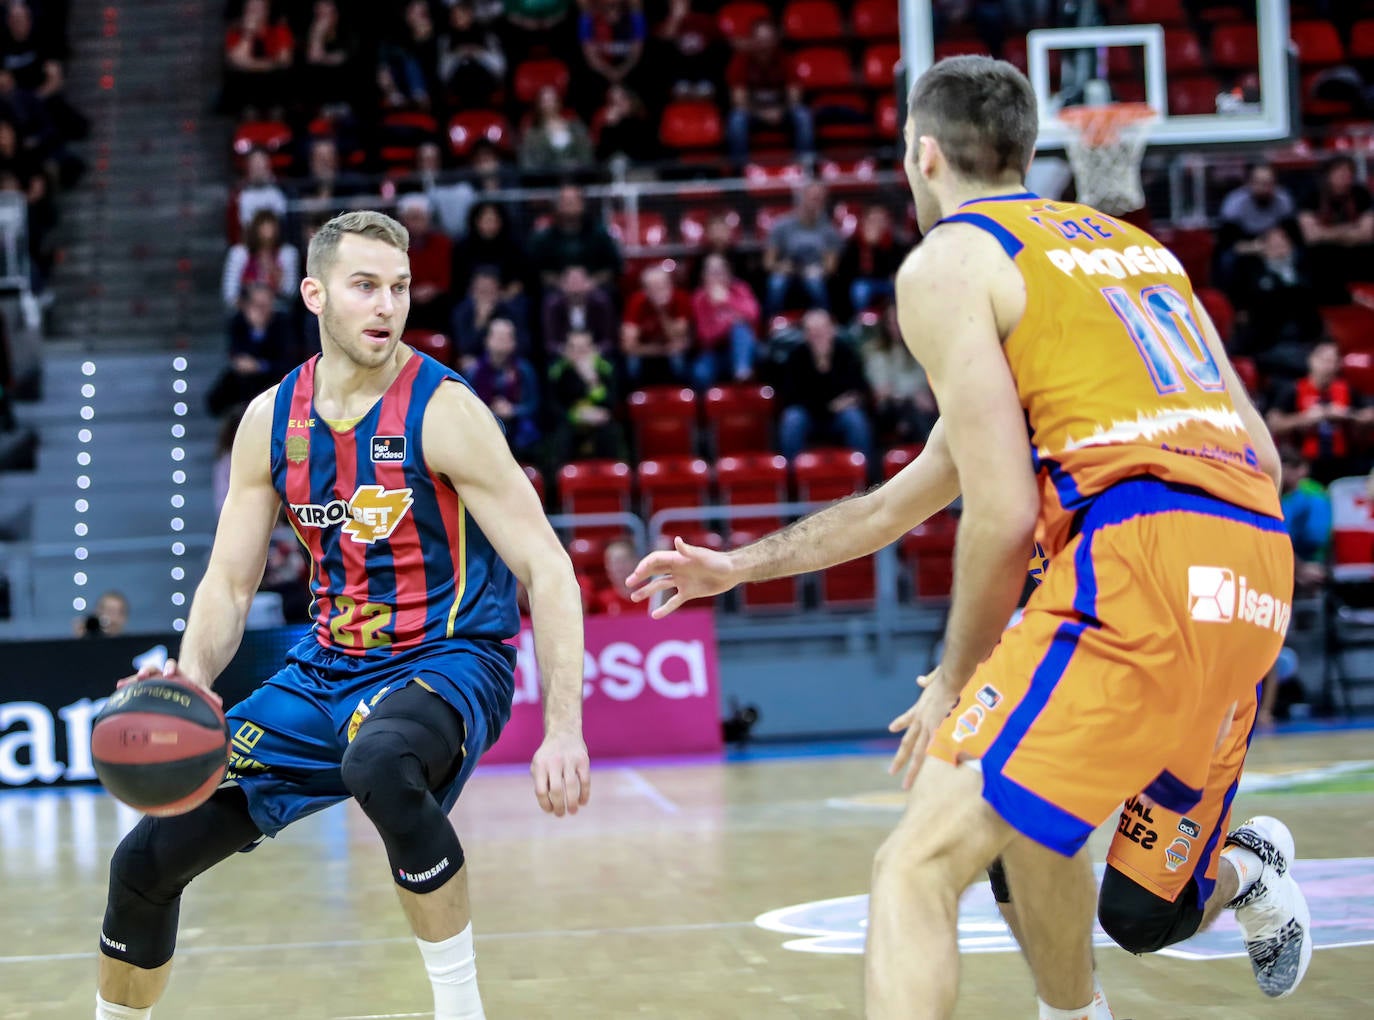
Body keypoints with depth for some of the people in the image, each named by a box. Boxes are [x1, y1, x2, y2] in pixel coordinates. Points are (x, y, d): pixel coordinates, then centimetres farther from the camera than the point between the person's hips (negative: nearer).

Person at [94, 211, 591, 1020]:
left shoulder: (443, 410, -15)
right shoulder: (272, 419, 1)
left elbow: (547, 568, -16)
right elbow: (229, 581, 6)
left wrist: (564, 731, -25)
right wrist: (190, 677, -15)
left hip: (450, 661, -6)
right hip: (326, 671, 6)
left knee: (379, 765, -42)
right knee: (148, 860, 3)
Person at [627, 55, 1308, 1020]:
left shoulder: (949, 260, 5)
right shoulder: (1135, 244, 28)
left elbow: (1003, 512, -5)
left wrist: (956, 681, 11)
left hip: (1138, 563, -8)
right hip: (1258, 572, 8)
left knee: (918, 867, -10)